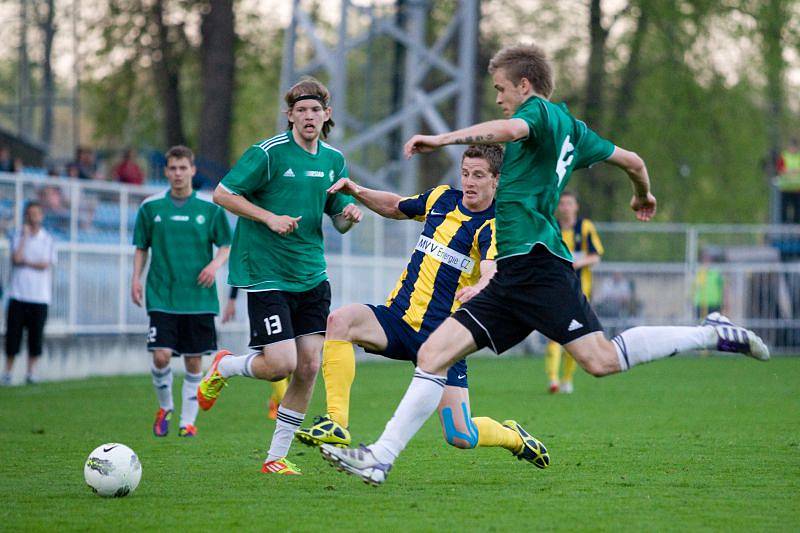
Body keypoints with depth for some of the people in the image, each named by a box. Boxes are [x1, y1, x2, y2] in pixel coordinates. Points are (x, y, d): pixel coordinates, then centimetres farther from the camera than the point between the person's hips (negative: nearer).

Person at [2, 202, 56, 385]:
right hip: (18, 294, 0)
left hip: (39, 296, 0)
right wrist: (25, 236, -7)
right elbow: (16, 258, -9)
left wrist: (26, 262, -7)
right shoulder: (18, 237, 8)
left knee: (36, 335, -1)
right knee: (13, 333, -2)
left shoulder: (48, 240, 6)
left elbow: (46, 265, -6)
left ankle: (31, 371, 7)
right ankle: (8, 372, 5)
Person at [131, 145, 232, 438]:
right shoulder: (150, 207, 4)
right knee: (161, 355, -12)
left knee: (194, 361, 2)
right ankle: (165, 408, 13)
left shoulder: (210, 208, 2)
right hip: (162, 296, 0)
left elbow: (226, 246, 9)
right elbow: (141, 247, 12)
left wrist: (215, 264, -11)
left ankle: (188, 421, 13)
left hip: (199, 298, 0)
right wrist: (136, 277, -1)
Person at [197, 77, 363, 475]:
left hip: (312, 276, 6)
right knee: (281, 365, -13)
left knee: (309, 367, 0)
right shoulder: (269, 153, -11)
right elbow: (222, 194, -8)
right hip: (266, 274, -6)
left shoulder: (334, 161, 8)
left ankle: (277, 457, 12)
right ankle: (223, 367, 20)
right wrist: (269, 217, -18)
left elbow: (338, 221, 17)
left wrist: (349, 215, -7)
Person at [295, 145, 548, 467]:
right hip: (398, 317, 5)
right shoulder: (441, 198, 10)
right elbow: (396, 207, 30)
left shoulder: (493, 226, -9)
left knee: (460, 437, -9)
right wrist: (357, 192, 11)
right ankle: (336, 423, -27)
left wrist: (478, 288, -53)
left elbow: (492, 272, -29)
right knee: (339, 320, -27)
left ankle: (512, 436, 27)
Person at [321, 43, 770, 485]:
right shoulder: (571, 128, 23)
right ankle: (380, 459, -3)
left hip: (535, 261, -10)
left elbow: (508, 129, -26)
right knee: (433, 354, 1)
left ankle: (713, 335, -4)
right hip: (512, 275, 10)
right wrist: (644, 196, 51)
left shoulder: (541, 110, -2)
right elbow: (633, 161, 31)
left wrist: (443, 139, -24)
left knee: (601, 359, -18)